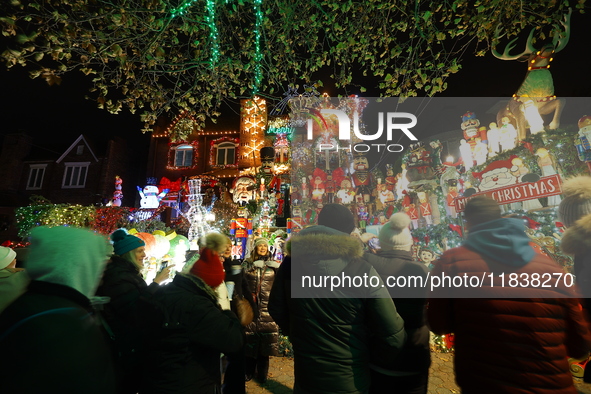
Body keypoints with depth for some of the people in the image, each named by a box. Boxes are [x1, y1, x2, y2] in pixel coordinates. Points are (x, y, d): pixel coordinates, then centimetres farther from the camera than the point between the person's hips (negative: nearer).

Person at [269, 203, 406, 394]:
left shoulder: (290, 264, -13)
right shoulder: (362, 271, -21)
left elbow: (276, 310, 1)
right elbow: (393, 336, -18)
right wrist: (370, 354, 2)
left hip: (305, 377, 2)